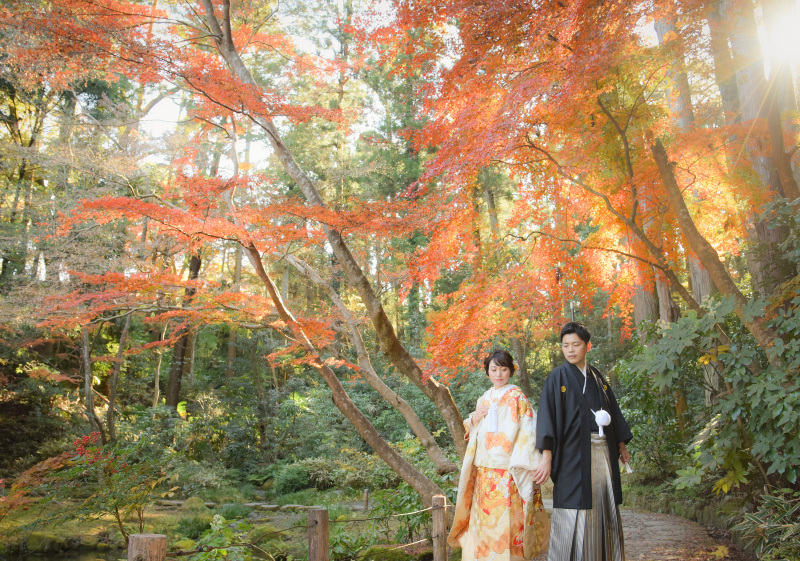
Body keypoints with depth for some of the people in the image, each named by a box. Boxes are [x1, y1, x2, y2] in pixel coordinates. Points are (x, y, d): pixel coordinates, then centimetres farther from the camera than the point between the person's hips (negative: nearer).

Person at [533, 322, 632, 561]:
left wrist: (621, 446, 18)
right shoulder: (558, 377, -5)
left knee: (604, 510, 11)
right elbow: (547, 416, -12)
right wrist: (547, 457, -20)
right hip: (574, 454, -6)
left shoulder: (596, 377, 12)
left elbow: (612, 410, 19)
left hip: (602, 451, 6)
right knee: (576, 512, -5)